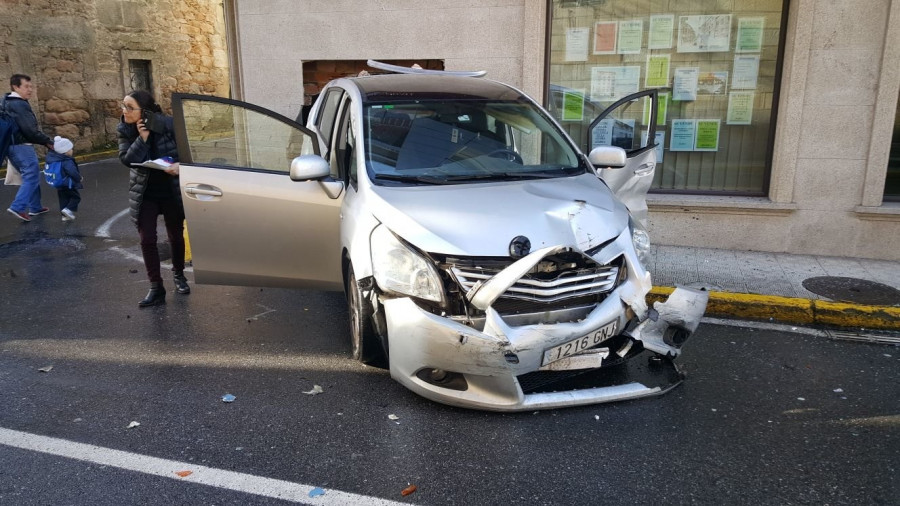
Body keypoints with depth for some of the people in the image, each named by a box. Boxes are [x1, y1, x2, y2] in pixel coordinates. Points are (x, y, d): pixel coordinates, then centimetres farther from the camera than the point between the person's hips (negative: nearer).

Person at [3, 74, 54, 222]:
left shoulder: (6, 102, 15)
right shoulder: (20, 105, -16)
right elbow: (29, 129, -21)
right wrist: (47, 142, -12)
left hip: (11, 145, 10)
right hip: (22, 146, -10)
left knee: (31, 176, 17)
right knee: (32, 176, -7)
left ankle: (35, 207, 20)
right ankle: (18, 207, -14)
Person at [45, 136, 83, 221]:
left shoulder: (53, 159, 6)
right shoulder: (67, 162, -21)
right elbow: (73, 172, -24)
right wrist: (79, 178, -10)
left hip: (59, 186, 8)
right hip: (68, 185, -8)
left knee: (63, 199, 14)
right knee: (76, 197, 4)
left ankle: (65, 215, 15)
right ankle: (68, 210, -12)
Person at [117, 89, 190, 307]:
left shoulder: (167, 124, -15)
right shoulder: (124, 130, -6)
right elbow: (126, 159, -15)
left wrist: (179, 165, -28)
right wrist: (141, 138, -26)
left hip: (171, 191, -2)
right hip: (144, 194, 2)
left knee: (176, 236, 11)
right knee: (147, 240, -2)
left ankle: (179, 275, 34)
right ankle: (156, 288, 6)